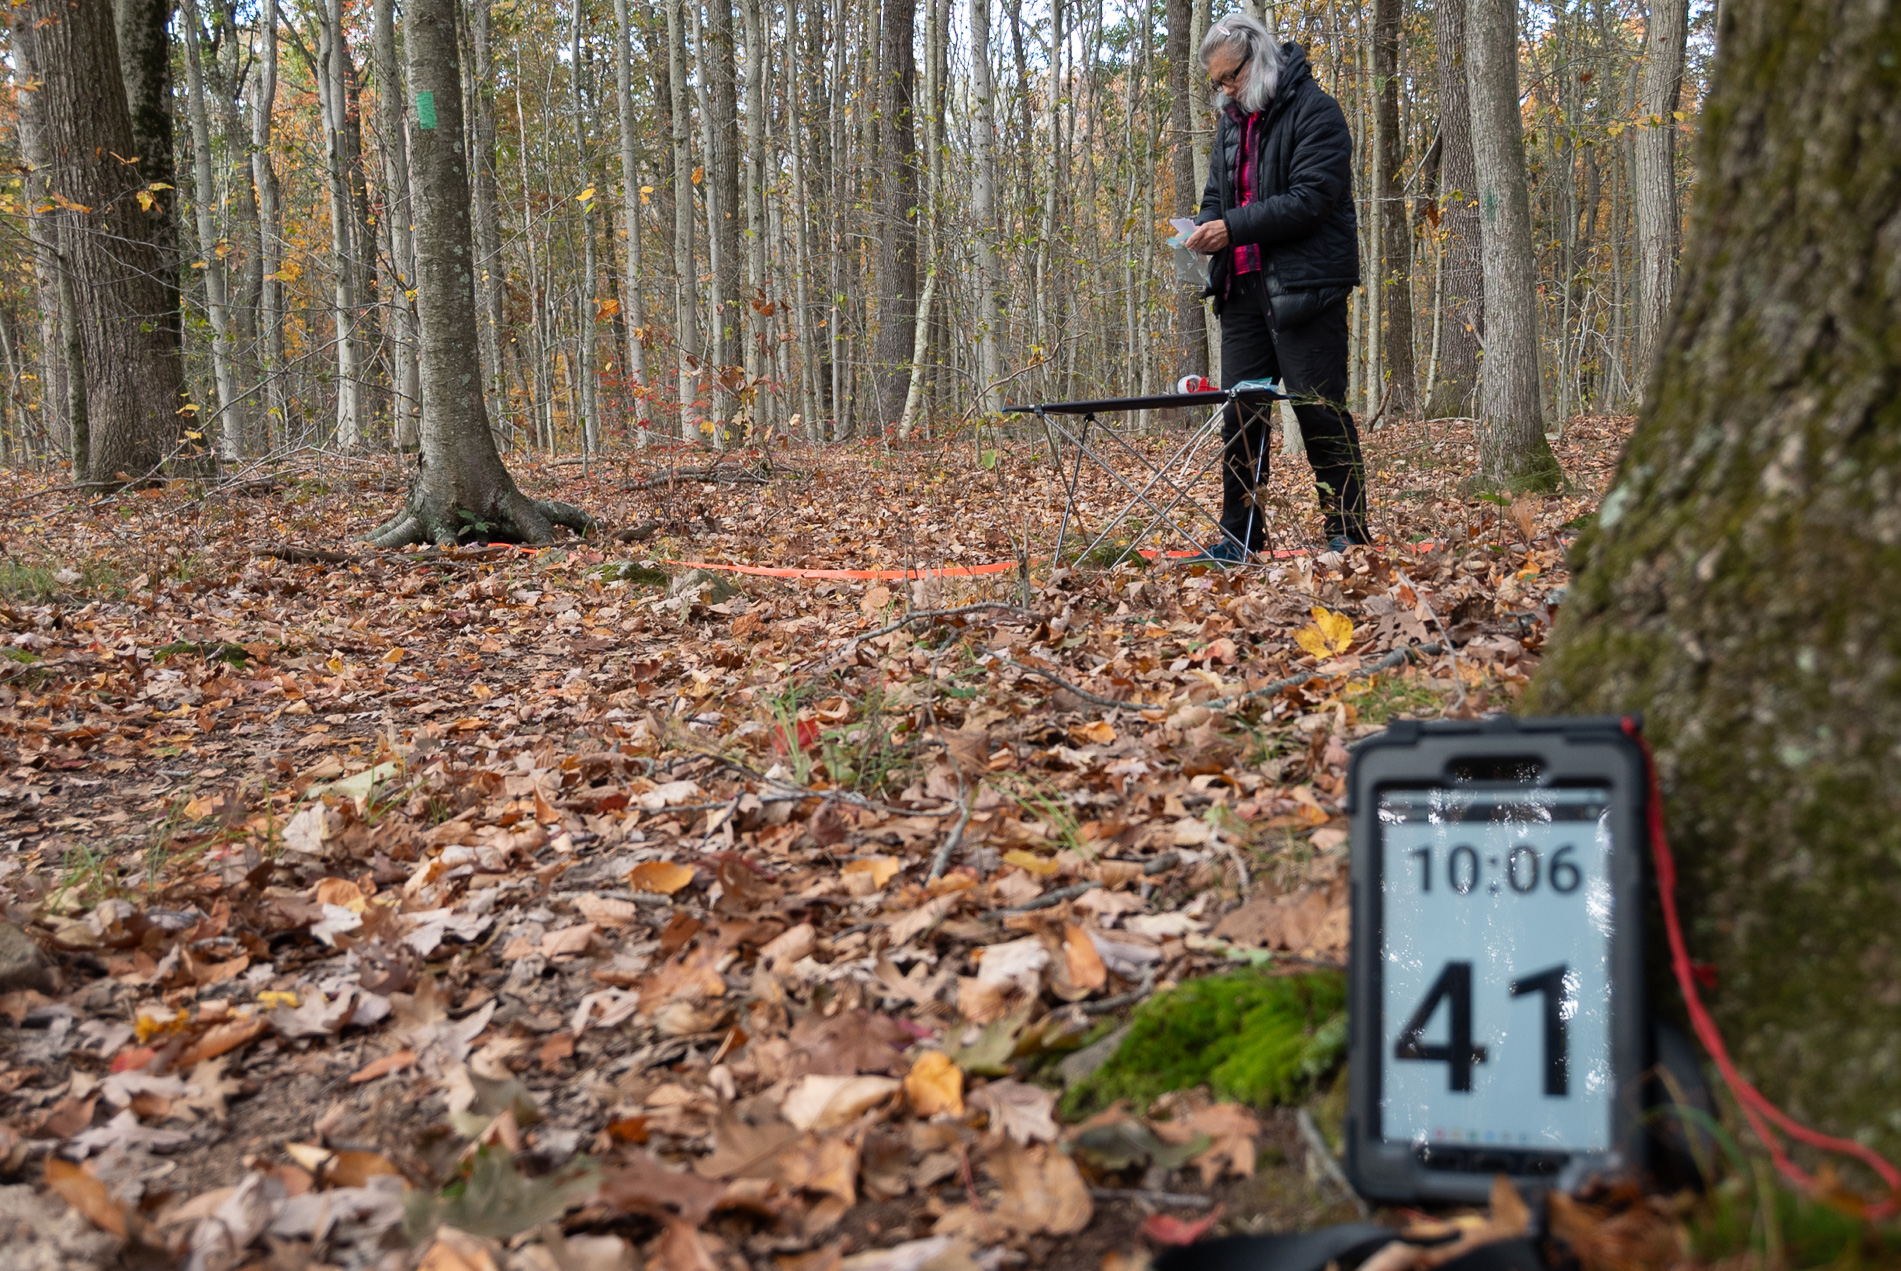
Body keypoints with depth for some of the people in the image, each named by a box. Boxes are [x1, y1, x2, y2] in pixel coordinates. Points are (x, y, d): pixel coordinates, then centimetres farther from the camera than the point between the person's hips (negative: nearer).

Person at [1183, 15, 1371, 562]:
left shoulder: (1314, 110, -7)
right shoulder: (1232, 125, 17)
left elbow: (1310, 197, -17)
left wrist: (1233, 227, -20)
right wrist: (1204, 228, -2)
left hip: (1304, 286, -7)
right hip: (1244, 288, 7)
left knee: (1320, 412, -5)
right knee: (1240, 414, 6)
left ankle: (1348, 533, 3)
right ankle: (1239, 536, 12)